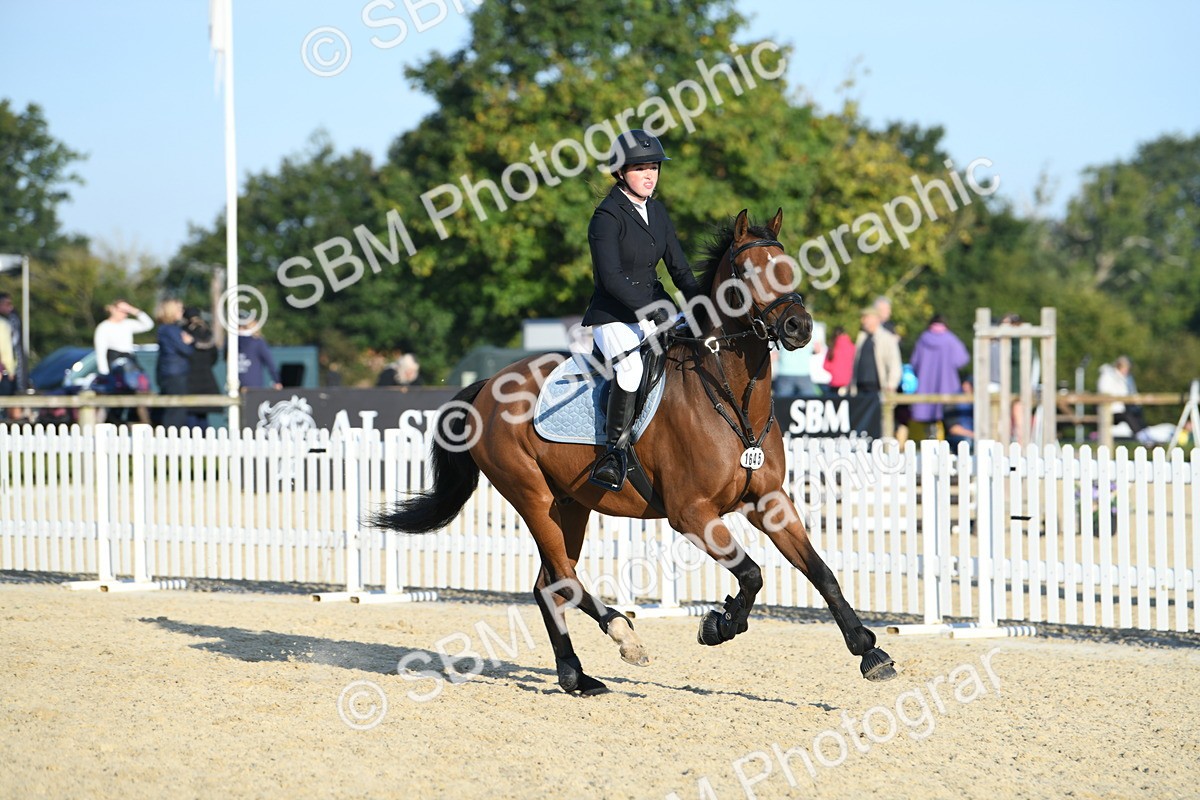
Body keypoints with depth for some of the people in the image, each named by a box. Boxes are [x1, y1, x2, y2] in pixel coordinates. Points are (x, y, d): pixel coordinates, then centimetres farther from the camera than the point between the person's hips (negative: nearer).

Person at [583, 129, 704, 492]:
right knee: (631, 364, -36)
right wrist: (651, 310, -28)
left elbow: (679, 267, 12)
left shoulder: (656, 211, 10)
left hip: (654, 312, 8)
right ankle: (614, 450, -27)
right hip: (613, 317, -8)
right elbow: (611, 277, -21)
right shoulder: (607, 216, -12)